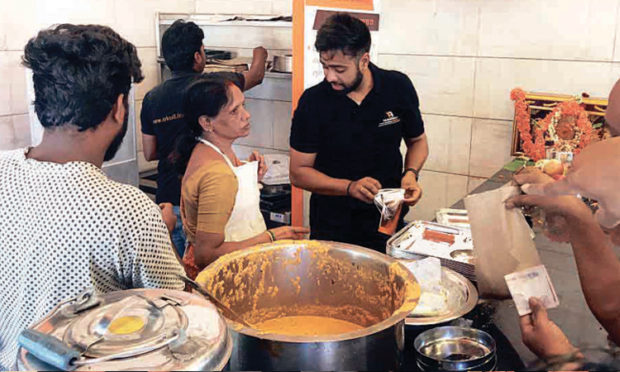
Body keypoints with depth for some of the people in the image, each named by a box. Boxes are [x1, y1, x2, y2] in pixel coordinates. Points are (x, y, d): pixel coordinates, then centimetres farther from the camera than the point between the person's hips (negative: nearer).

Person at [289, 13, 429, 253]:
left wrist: (410, 174, -13)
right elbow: (298, 172, -10)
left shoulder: (398, 87, -8)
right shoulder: (313, 101, -14)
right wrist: (350, 187, -23)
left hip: (388, 219, 2)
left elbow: (417, 141, 8)